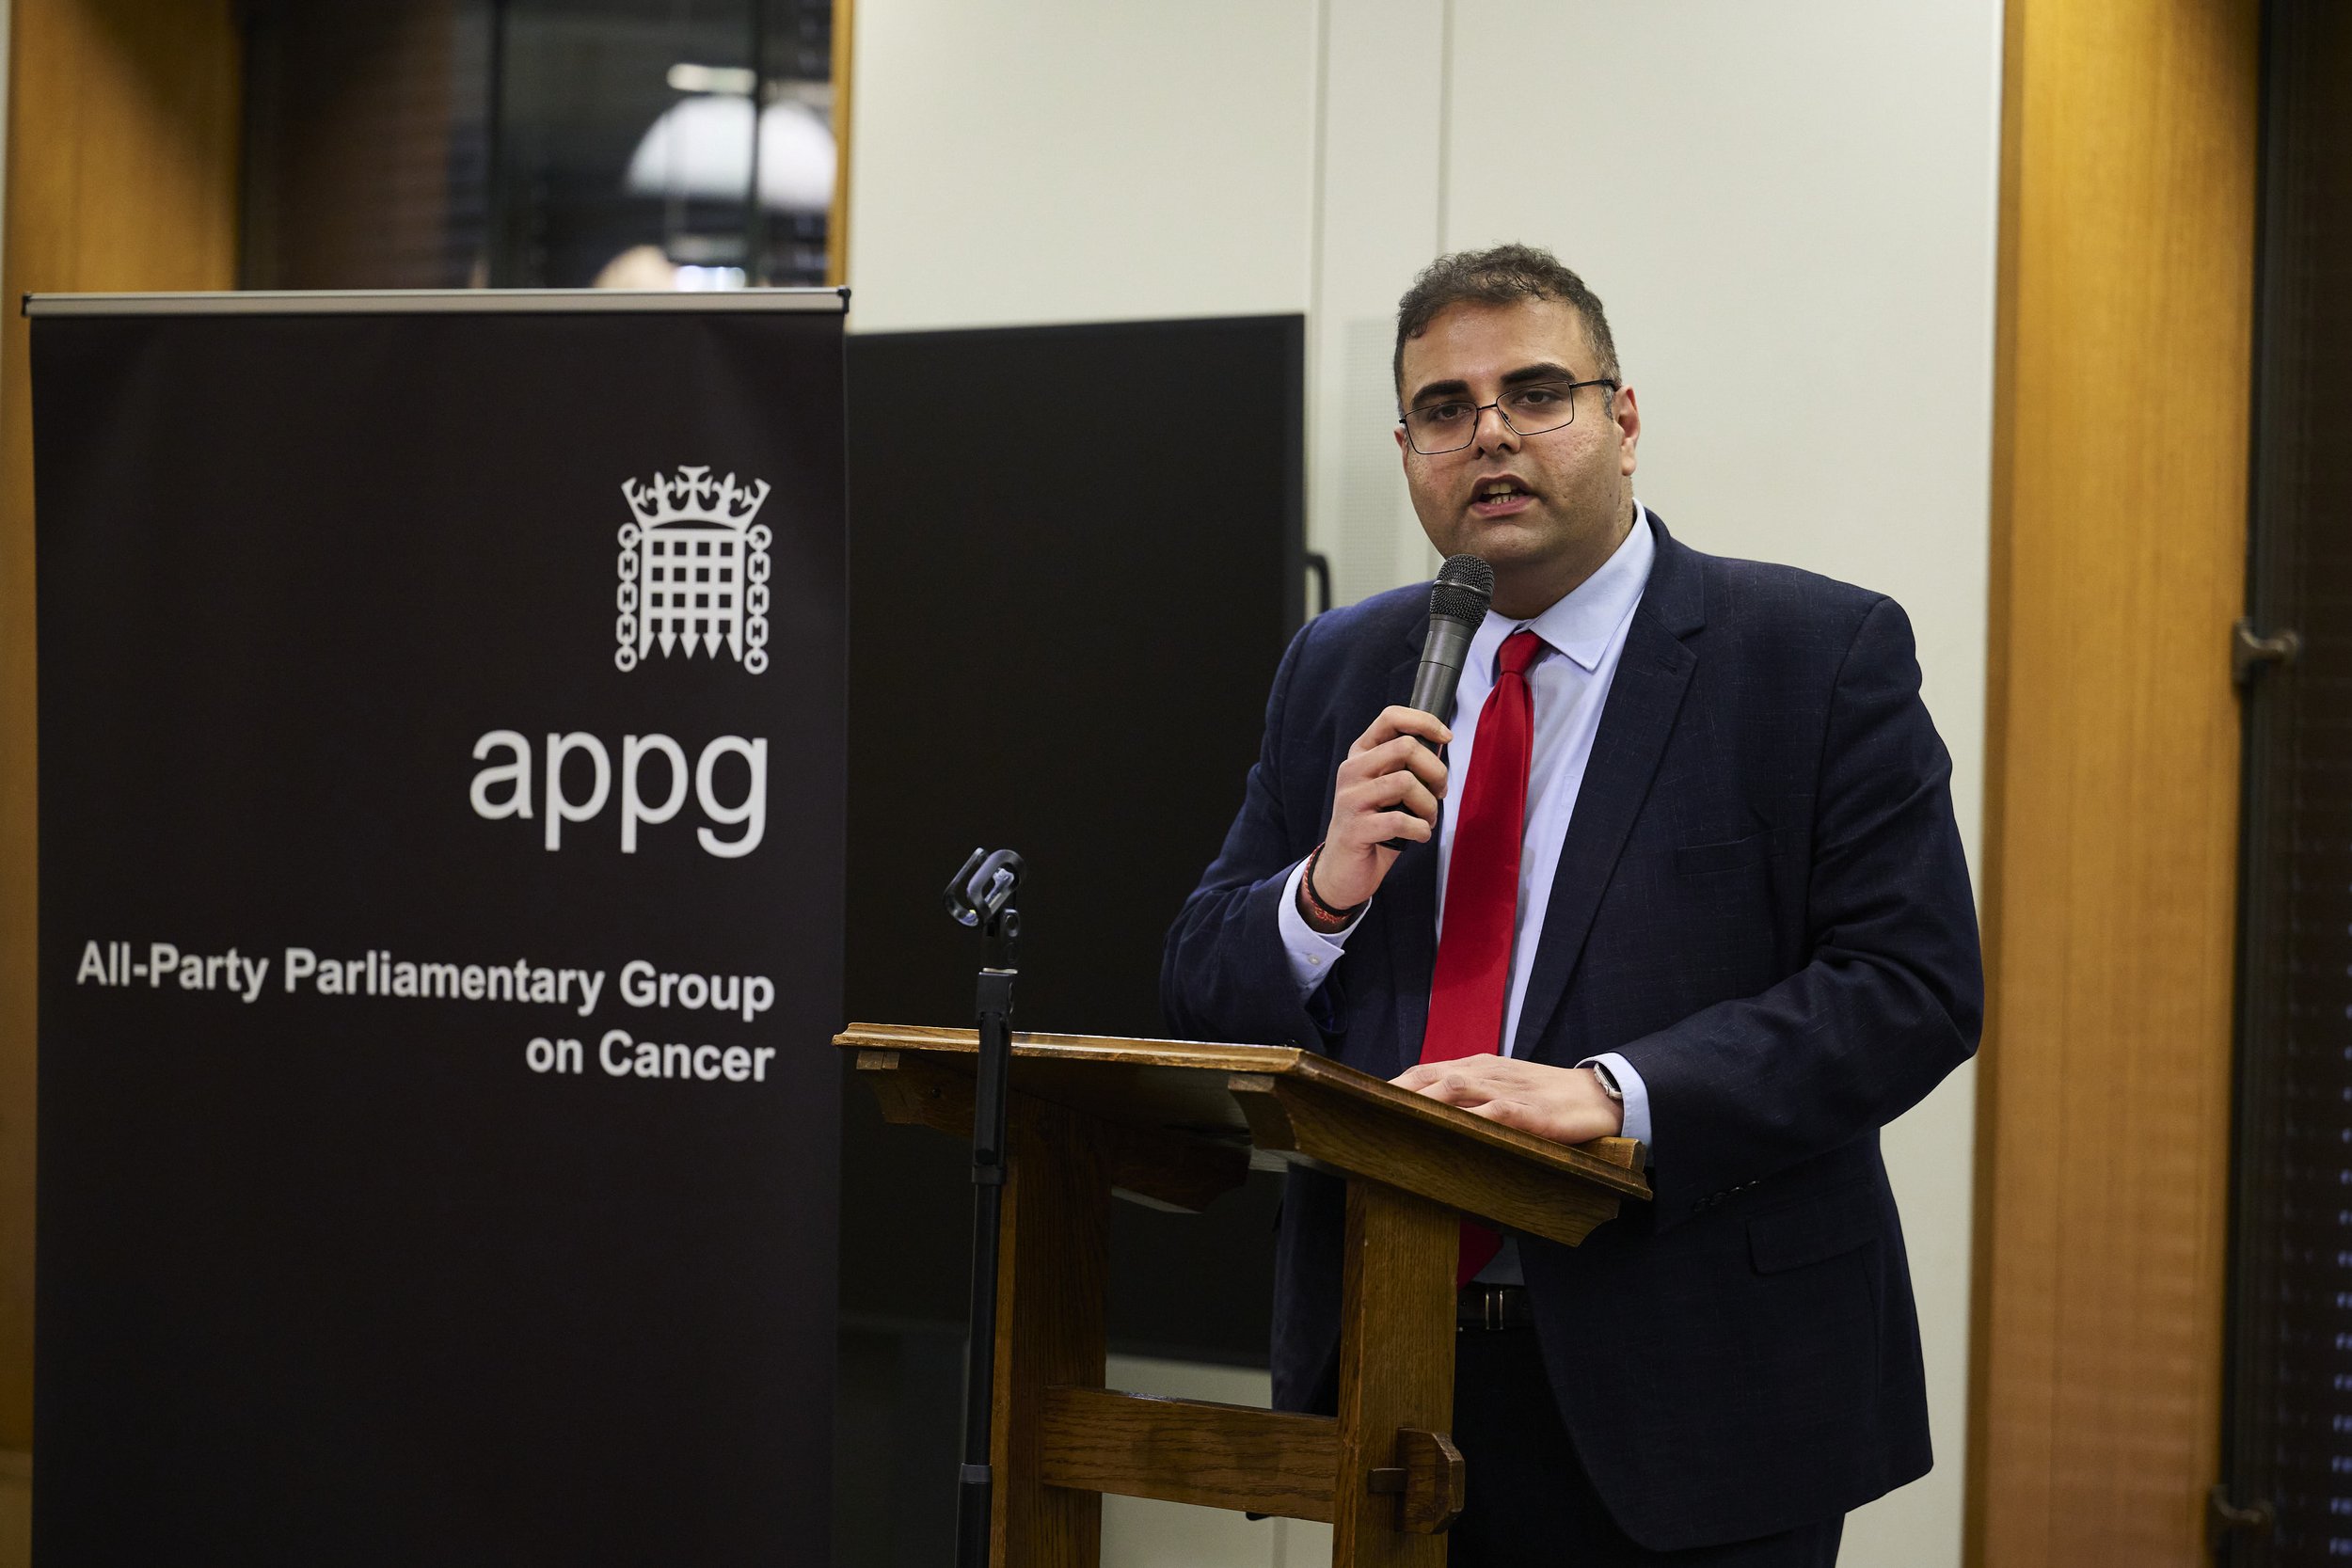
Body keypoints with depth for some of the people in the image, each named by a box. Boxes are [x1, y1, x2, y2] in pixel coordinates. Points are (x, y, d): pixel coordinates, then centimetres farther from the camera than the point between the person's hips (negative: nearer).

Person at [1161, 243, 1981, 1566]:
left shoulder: (1822, 654, -4)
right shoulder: (1340, 673, 11)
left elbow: (1914, 985, -13)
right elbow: (1202, 991, 11)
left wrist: (1613, 1096, -23)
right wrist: (1326, 889, -11)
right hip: (1386, 1370, 4)